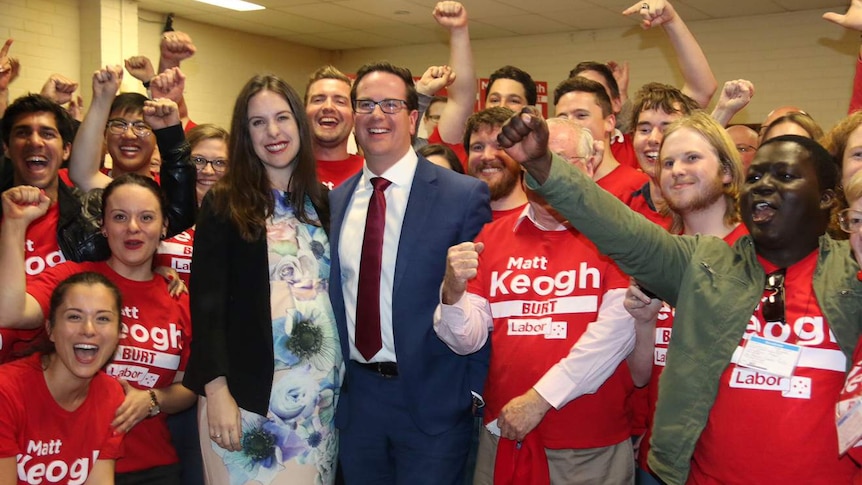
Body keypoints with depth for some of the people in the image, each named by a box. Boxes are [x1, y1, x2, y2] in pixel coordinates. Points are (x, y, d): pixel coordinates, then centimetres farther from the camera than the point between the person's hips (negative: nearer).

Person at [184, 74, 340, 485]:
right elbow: (206, 302, -7)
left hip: (321, 388, 4)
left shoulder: (322, 201, 9)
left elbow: (337, 289, 10)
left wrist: (341, 375, 4)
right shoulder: (224, 204, -2)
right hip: (250, 389, -3)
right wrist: (217, 391, -14)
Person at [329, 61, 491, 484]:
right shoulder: (335, 201, 6)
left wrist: (474, 389, -8)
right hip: (355, 397, 5)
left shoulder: (464, 196, -10)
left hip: (433, 401, -4)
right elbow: (331, 295, 11)